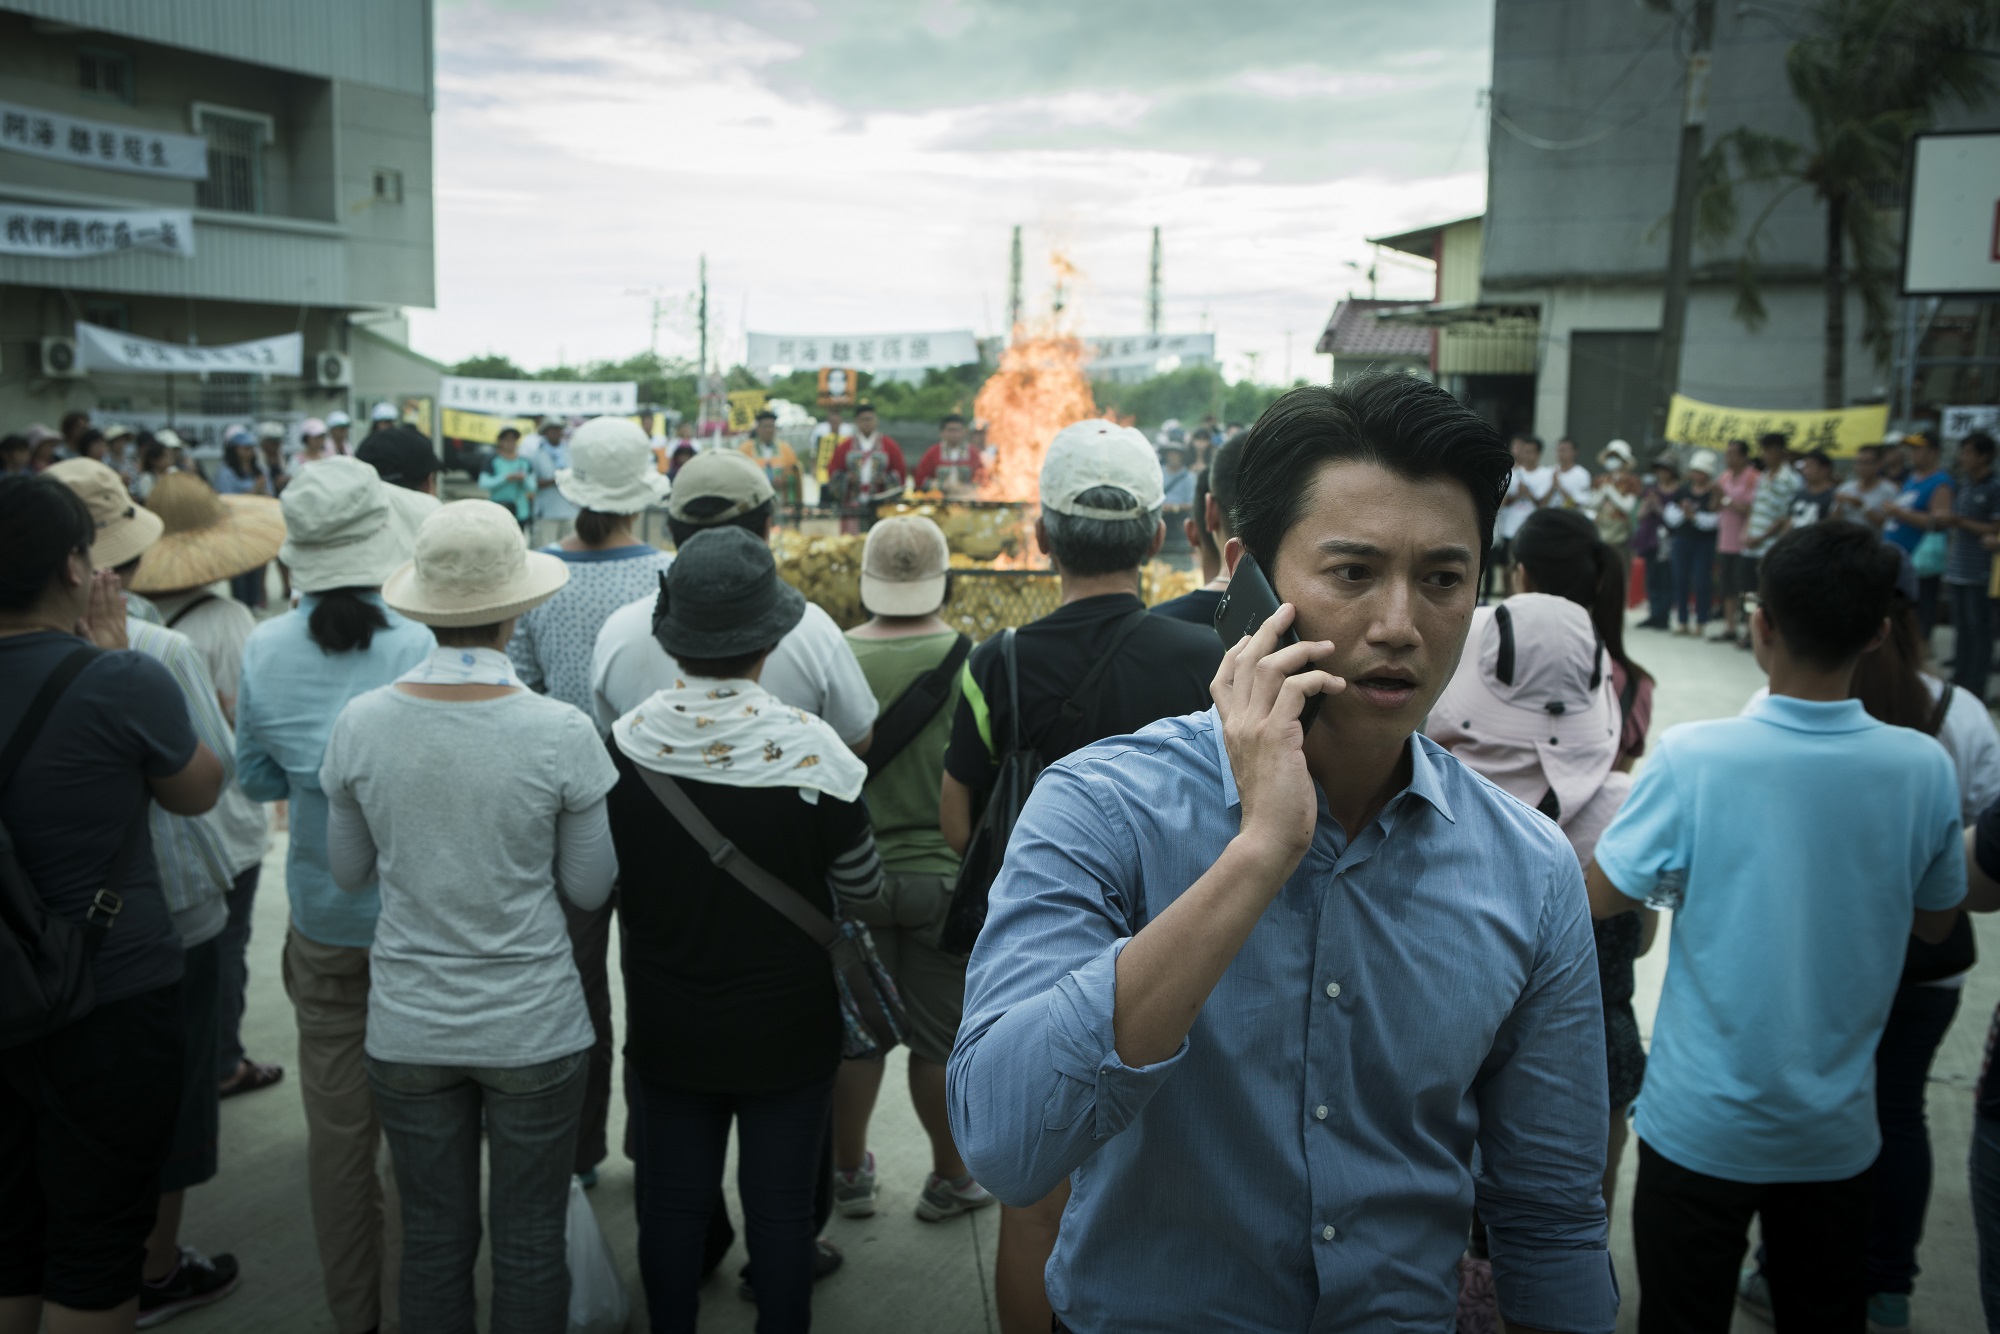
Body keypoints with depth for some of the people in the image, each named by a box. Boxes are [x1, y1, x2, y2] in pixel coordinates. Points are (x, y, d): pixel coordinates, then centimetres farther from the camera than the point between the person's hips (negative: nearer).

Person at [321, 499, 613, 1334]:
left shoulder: (361, 724, -10)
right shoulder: (560, 734, -17)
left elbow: (350, 874, 4)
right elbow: (589, 888, -6)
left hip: (408, 1028, 3)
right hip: (532, 1029, -2)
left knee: (433, 1234, 17)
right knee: (529, 1237, 13)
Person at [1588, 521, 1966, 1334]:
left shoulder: (1693, 758, -20)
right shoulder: (1922, 768, -10)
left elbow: (1598, 898, -10)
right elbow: (1935, 923, 5)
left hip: (1702, 1124, -3)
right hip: (1837, 1133, 3)